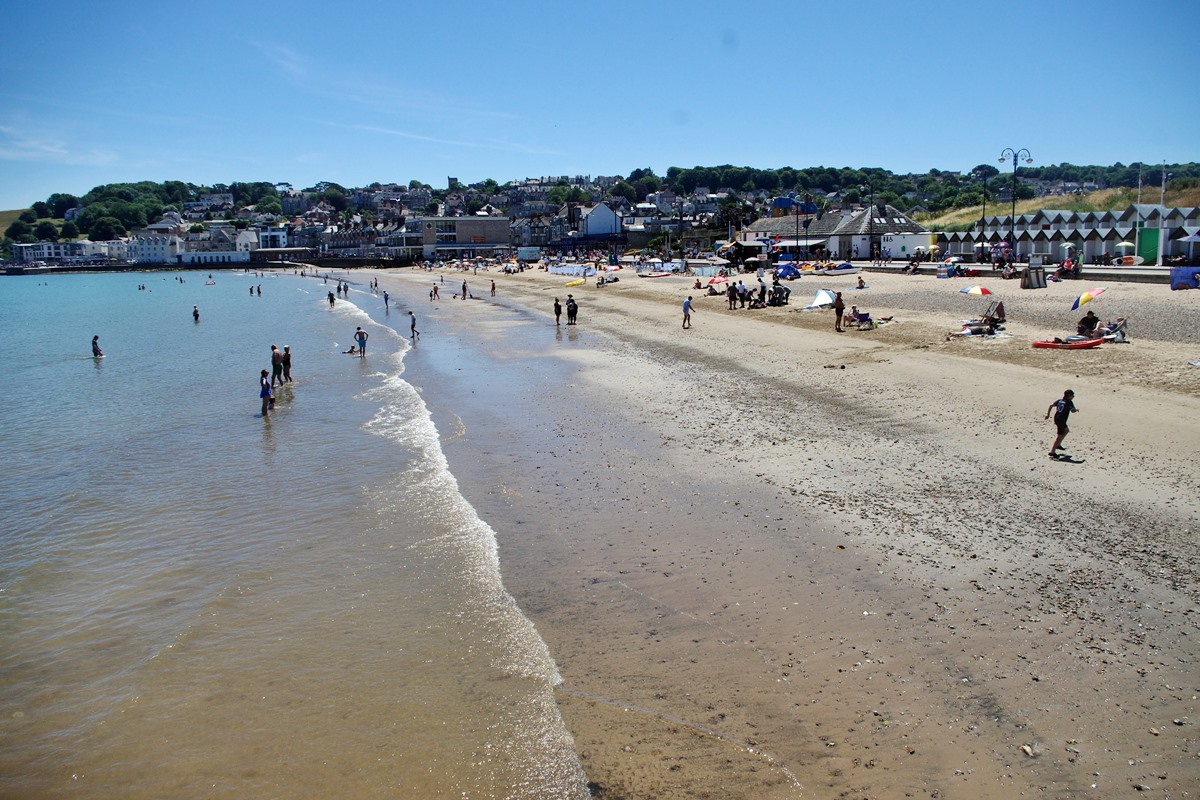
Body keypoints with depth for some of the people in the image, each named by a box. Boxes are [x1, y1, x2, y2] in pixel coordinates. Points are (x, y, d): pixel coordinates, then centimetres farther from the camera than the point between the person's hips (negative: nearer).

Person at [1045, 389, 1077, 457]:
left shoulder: (1059, 401, 13)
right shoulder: (1069, 402, -5)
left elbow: (1051, 405, 6)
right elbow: (1073, 410, -15)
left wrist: (1047, 415, 7)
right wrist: (1076, 410, 8)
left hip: (1056, 419, 8)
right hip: (1061, 421, -8)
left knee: (1066, 430, 29)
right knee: (1060, 436, -4)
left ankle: (1058, 445, 29)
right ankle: (1052, 452, -7)